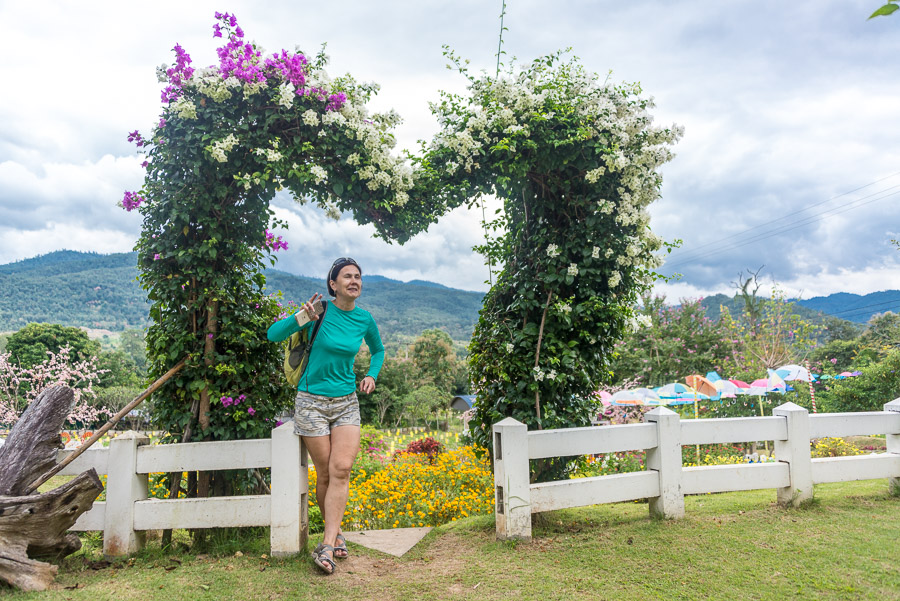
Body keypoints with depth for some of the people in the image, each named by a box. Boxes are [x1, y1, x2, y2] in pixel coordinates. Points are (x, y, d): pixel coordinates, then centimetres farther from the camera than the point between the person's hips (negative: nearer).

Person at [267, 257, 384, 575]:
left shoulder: (365, 319, 2)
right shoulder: (321, 310, -9)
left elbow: (378, 350, 22)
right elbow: (273, 334, -10)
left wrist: (371, 375, 5)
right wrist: (303, 316, -25)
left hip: (347, 402, 3)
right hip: (312, 401, -3)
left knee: (341, 470, -10)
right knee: (325, 474, 3)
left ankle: (326, 546, -5)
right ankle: (335, 534, 21)